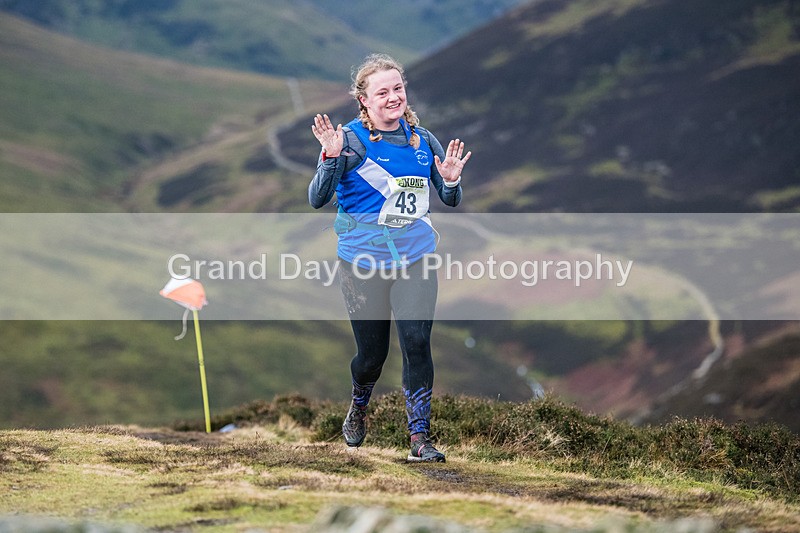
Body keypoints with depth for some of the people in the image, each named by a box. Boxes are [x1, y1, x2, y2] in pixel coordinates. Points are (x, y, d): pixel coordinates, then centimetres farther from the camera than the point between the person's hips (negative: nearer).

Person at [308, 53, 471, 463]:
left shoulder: (422, 140, 3)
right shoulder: (350, 139, -8)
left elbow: (450, 201, 12)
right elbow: (317, 199, -14)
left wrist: (450, 181, -11)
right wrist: (331, 158, -29)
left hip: (414, 257, 2)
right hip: (363, 261, -2)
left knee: (417, 343, -10)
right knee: (372, 352, 7)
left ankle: (420, 437, -4)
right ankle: (359, 408, 39)